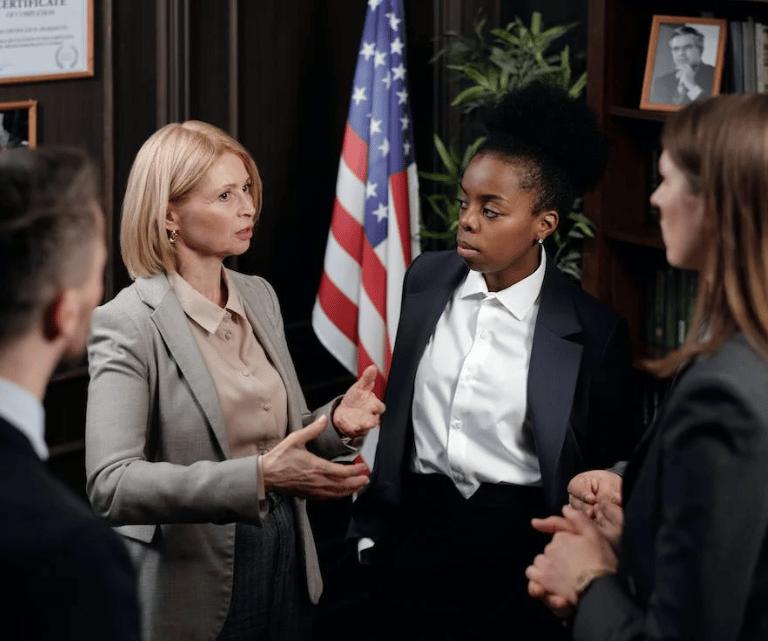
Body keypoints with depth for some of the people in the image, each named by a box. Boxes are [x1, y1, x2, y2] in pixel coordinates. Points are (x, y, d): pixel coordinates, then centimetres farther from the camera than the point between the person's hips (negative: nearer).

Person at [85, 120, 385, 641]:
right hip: (196, 594, -6)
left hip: (289, 572, 6)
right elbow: (111, 485, -25)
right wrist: (257, 477, -32)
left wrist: (335, 423, -4)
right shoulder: (130, 324, -15)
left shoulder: (259, 296, 8)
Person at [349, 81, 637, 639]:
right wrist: (371, 527, 10)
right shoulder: (426, 279, 3)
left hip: (517, 549, -3)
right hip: (416, 531, 4)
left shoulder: (594, 331, -10)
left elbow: (608, 469, -3)